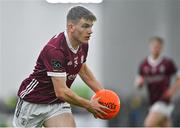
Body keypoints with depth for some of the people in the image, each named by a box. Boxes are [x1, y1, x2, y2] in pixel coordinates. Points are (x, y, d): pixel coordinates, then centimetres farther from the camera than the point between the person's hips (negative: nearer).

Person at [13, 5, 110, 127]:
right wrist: (89, 105, -23)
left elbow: (83, 69, 17)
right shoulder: (55, 49, -30)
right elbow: (61, 92, -31)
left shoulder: (83, 44, -5)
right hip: (33, 102, -6)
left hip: (58, 103, 6)